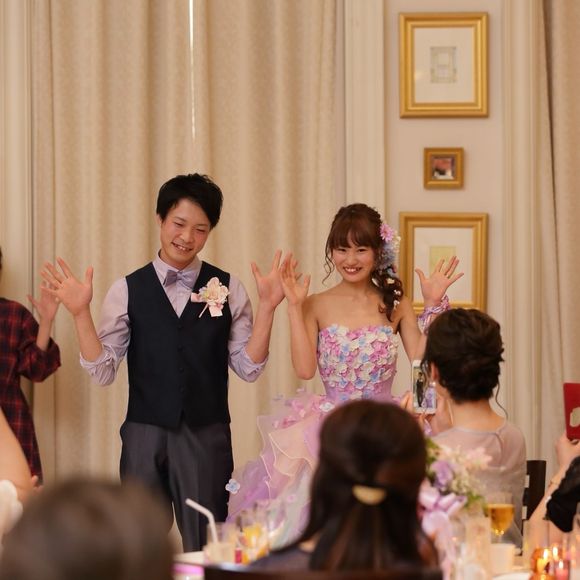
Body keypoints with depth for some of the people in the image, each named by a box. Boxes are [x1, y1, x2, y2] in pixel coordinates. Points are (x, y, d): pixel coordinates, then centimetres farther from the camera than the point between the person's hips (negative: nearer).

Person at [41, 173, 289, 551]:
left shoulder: (227, 289, 3)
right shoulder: (127, 290, 1)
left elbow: (248, 367, 1)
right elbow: (103, 371, 0)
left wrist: (267, 306, -10)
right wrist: (81, 312, -12)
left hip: (207, 435, 0)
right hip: (145, 434, 0)